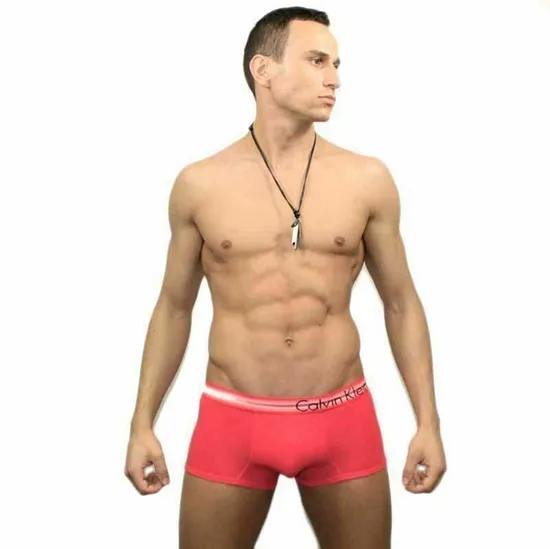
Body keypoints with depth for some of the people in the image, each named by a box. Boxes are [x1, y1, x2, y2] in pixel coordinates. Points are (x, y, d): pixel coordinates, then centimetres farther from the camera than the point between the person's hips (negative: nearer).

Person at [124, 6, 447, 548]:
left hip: (343, 421, 1)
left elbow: (401, 302, 6)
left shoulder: (368, 179, 0)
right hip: (232, 420, 0)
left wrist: (428, 422, 2)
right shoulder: (199, 183, -1)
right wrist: (142, 424, 5)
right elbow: (173, 307, 8)